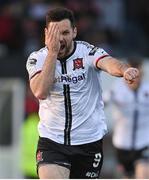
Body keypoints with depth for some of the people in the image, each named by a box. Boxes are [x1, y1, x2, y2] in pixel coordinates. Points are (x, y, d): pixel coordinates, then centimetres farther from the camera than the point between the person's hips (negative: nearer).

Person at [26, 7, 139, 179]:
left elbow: (108, 63, -31)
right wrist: (52, 52, -25)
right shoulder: (37, 58, -4)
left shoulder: (88, 52, -9)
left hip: (89, 140, 0)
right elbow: (40, 92, -22)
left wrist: (124, 69, -55)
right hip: (51, 140, 0)